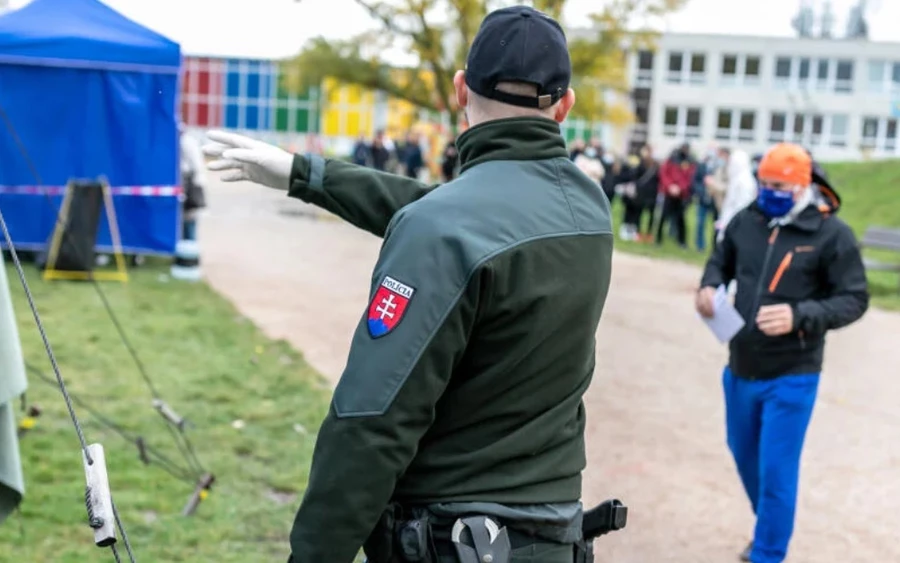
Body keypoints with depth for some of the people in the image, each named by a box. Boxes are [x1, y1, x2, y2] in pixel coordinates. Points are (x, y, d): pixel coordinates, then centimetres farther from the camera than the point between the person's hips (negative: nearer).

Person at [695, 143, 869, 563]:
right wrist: (709, 286, -7)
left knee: (776, 471, -1)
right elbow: (721, 260, 16)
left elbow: (854, 299, -12)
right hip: (741, 368, 6)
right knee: (744, 454, 22)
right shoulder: (746, 221, -2)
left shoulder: (831, 233, -15)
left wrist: (800, 315, -28)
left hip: (791, 377, -6)